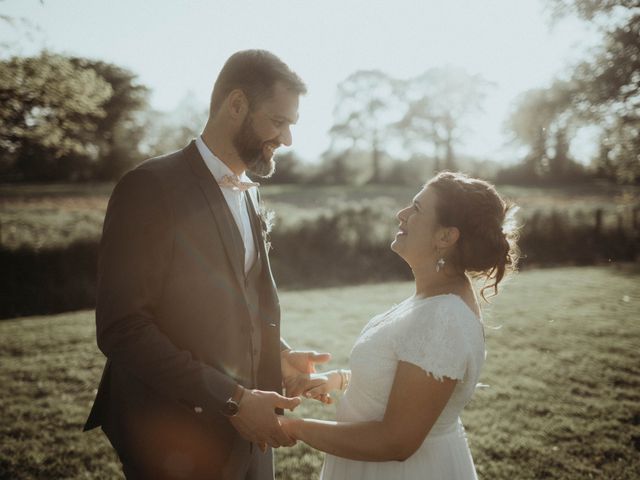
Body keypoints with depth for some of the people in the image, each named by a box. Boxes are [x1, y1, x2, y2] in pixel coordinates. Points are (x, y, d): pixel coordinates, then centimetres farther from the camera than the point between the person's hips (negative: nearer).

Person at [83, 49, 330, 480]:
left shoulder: (249, 194, 9)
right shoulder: (151, 187, -15)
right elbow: (122, 328, -20)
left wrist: (279, 356, -2)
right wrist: (232, 399, -21)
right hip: (179, 442, -6)